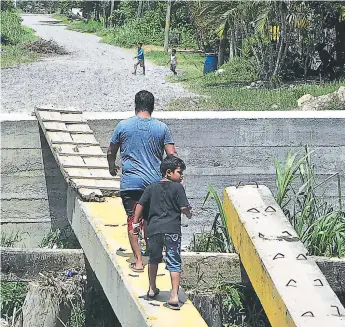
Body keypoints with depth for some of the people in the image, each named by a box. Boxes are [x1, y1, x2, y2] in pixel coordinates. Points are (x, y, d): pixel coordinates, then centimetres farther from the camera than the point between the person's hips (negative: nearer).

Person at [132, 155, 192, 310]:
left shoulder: (151, 188, 13)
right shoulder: (177, 187, 0)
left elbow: (140, 205, 9)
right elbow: (184, 208, -6)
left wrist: (135, 223, 15)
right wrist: (189, 214, 15)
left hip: (154, 229, 4)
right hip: (172, 229, -4)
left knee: (154, 259, 24)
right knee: (174, 263, -2)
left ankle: (152, 289, 35)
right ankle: (174, 296, -12)